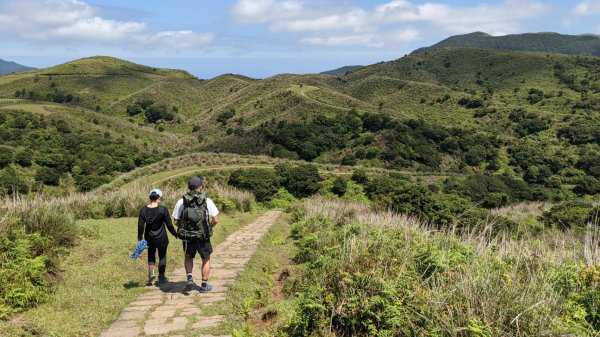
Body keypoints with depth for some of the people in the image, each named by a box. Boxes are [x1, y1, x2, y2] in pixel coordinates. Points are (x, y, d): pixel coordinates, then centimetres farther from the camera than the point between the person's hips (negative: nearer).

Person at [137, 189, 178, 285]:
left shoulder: (143, 210, -4)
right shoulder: (163, 209, -15)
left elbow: (140, 226, -1)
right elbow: (169, 224, -11)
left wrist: (140, 239, 7)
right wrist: (175, 234, 3)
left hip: (149, 238, 3)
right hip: (161, 238, -3)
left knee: (151, 254, 25)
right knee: (162, 256, 12)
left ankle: (151, 271, 5)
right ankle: (161, 277, 21)